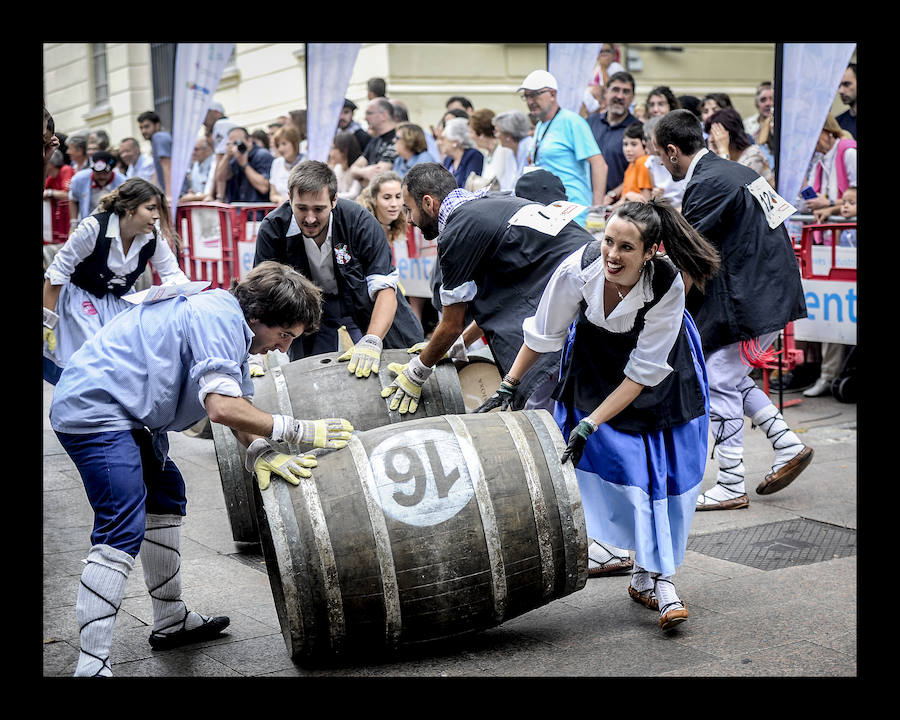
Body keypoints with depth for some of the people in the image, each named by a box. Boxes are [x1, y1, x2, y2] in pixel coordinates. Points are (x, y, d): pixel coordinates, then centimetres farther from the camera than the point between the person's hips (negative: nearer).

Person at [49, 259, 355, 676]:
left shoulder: (230, 327, 15)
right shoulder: (220, 318, -18)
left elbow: (239, 406, 11)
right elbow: (221, 407, -28)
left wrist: (259, 452, -8)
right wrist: (297, 431, -20)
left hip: (117, 414, 12)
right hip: (95, 411, -12)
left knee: (166, 494, 22)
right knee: (122, 532, -18)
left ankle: (170, 622, 32)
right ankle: (91, 666, -21)